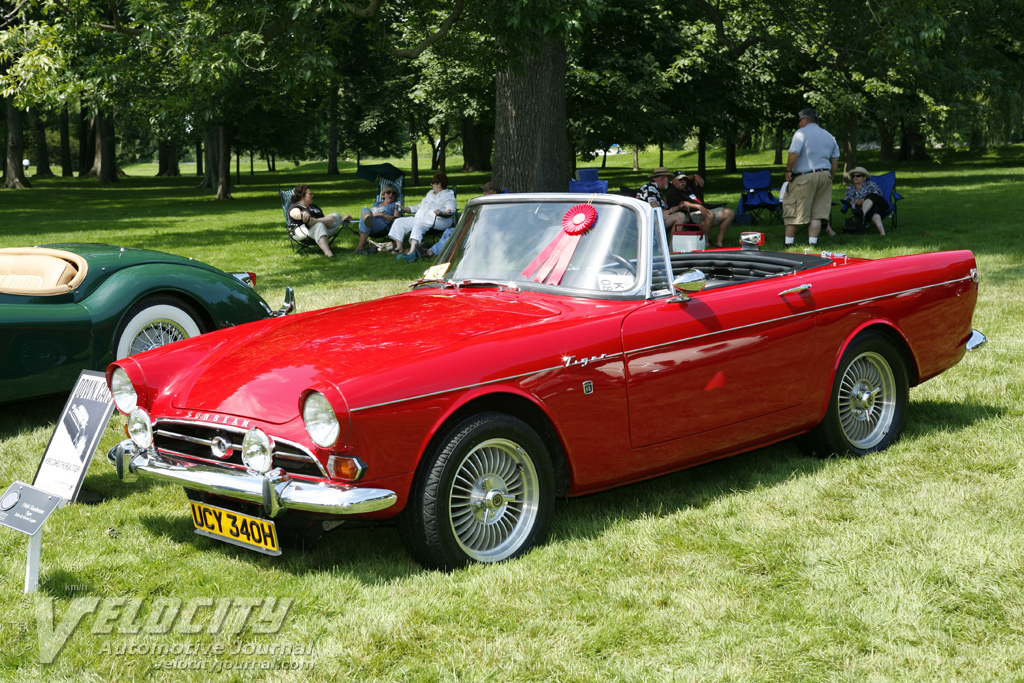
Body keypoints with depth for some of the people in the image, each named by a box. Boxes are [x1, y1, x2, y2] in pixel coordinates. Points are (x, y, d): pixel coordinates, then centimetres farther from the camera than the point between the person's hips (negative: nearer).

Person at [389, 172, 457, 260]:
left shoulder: (448, 195, 5)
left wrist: (442, 212, -32)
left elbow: (451, 210, -11)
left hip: (438, 221, -9)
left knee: (419, 225, -39)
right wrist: (405, 209, 30)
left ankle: (412, 252, -57)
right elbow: (420, 207, 36)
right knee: (399, 222, -6)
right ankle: (399, 250, -18)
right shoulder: (430, 193, 31)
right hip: (420, 219, 9)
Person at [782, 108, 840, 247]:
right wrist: (830, 176, 22)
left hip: (804, 177, -6)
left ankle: (788, 243, 2)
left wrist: (788, 171, -8)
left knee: (792, 210, 0)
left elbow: (794, 154, -18)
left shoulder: (801, 133, -7)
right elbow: (835, 159, 17)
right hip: (824, 176, 6)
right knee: (817, 212, 7)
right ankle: (812, 243, 2)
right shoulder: (829, 136, 16)